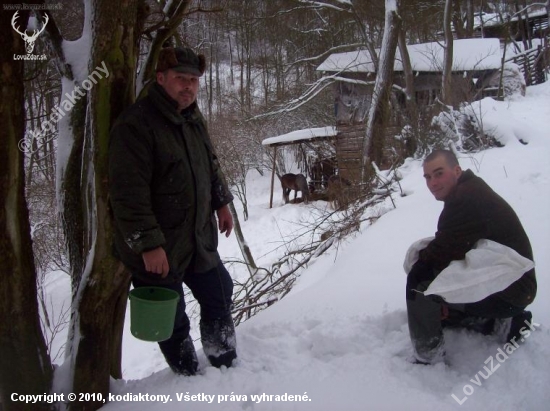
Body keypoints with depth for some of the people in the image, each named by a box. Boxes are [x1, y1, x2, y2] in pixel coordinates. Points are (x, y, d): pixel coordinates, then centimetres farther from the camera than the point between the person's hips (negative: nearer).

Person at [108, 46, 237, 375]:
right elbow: (128, 194, -25)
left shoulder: (193, 119, 7)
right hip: (158, 251, -8)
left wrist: (221, 203, 18)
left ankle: (226, 365, 42)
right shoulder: (135, 125, -21)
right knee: (172, 321, 9)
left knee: (220, 298, 21)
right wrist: (148, 244, -26)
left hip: (200, 241, 9)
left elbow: (211, 165, 22)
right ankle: (190, 378, 30)